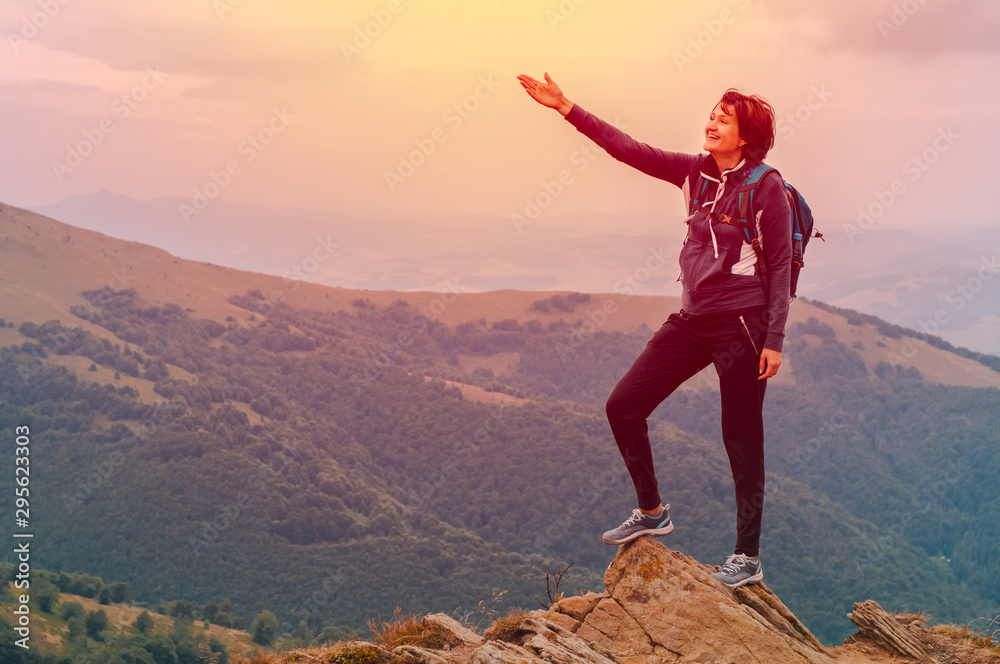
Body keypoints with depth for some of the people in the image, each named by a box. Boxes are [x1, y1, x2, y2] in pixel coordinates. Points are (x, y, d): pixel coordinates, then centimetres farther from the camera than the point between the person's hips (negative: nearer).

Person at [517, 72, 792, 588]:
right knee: (623, 406, 5)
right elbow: (628, 149, 5)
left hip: (741, 325, -7)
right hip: (692, 320, 7)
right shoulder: (695, 172, 7)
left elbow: (781, 266, -9)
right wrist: (566, 108, 0)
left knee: (741, 440, 1)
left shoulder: (766, 188, -10)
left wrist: (774, 341, -12)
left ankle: (748, 558, 14)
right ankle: (651, 512, 22)